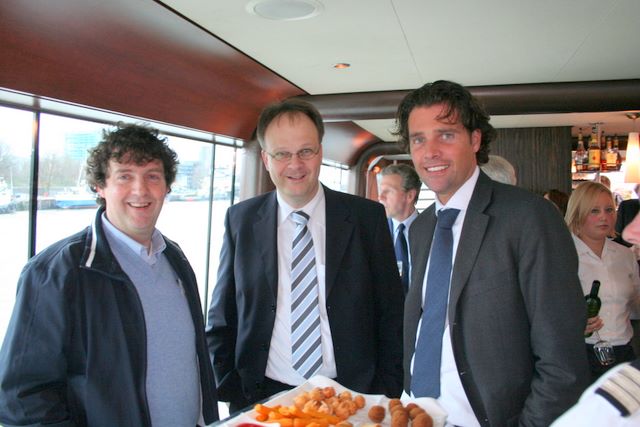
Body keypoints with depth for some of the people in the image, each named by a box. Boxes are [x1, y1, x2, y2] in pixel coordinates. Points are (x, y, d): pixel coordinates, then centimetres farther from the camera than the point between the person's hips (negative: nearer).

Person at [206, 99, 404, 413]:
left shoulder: (367, 217, -6)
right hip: (263, 398, 1)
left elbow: (391, 315, -2)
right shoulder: (240, 220, -3)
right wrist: (230, 392, -4)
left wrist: (386, 397, -6)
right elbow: (222, 318, 3)